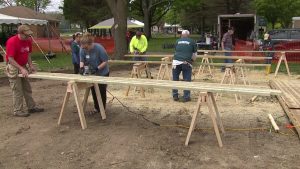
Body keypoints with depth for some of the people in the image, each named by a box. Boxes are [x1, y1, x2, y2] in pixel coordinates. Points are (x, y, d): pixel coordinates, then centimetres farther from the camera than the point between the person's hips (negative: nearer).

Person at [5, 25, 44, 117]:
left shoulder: (28, 40, -2)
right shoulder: (12, 42, -23)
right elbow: (10, 59, -24)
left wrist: (30, 66, -2)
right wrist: (21, 69, -30)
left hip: (23, 67, 7)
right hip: (13, 68, -7)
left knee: (27, 89, 13)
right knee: (17, 90, -2)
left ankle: (32, 107, 23)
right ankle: (18, 111, 7)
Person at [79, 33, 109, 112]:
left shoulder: (99, 48, -28)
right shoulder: (82, 49, -15)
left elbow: (105, 61, -21)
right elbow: (82, 60, -4)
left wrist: (97, 68, -30)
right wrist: (81, 67, -24)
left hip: (102, 73, -4)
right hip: (92, 74, 5)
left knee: (101, 92, 5)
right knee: (93, 91, 12)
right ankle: (96, 108, 29)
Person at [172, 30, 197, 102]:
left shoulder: (177, 41, 17)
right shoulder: (192, 41, 12)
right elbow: (194, 54, 18)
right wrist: (192, 60, 37)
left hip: (176, 62, 2)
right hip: (186, 63, -2)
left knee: (175, 79, 14)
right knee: (187, 80, 6)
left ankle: (175, 96, 20)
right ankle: (186, 97, 9)